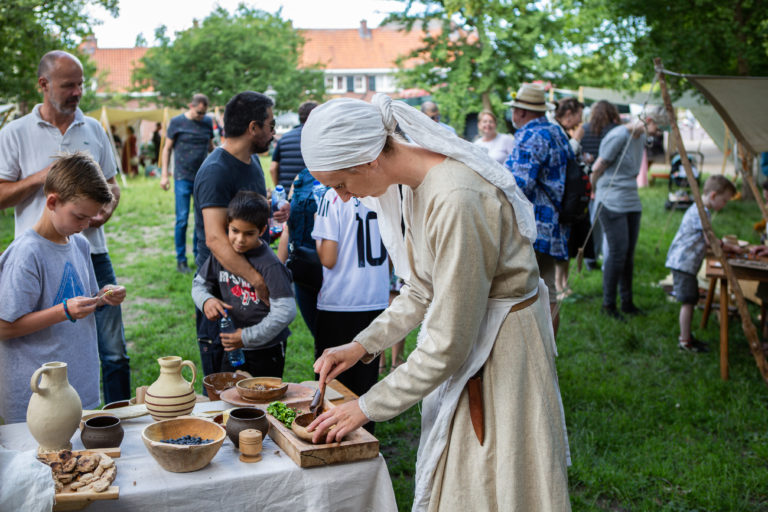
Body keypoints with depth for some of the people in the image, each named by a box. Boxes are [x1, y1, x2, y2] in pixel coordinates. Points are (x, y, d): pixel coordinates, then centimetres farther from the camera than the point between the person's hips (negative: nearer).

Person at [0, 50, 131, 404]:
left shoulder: (94, 130, 11)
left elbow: (112, 185, 17)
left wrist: (106, 210, -3)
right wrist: (39, 178, -14)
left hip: (92, 253, 3)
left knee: (114, 353, 4)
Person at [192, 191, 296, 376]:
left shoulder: (270, 265, -20)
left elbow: (285, 310, -23)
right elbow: (199, 283, 11)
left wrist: (248, 337, -20)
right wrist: (206, 300, -13)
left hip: (267, 349, -5)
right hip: (232, 347, 5)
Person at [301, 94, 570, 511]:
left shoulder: (455, 201, -31)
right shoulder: (417, 182, -2)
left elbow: (449, 344, -25)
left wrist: (367, 407, -15)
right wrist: (362, 345, 3)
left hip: (502, 349, -9)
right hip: (466, 339, 9)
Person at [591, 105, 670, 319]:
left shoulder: (641, 138, 13)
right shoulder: (619, 136, -16)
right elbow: (597, 169, -11)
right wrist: (596, 192, 3)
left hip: (632, 202, 8)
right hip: (612, 203, -8)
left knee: (629, 254, 9)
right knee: (618, 252, -8)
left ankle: (627, 303, 18)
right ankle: (608, 305, 2)